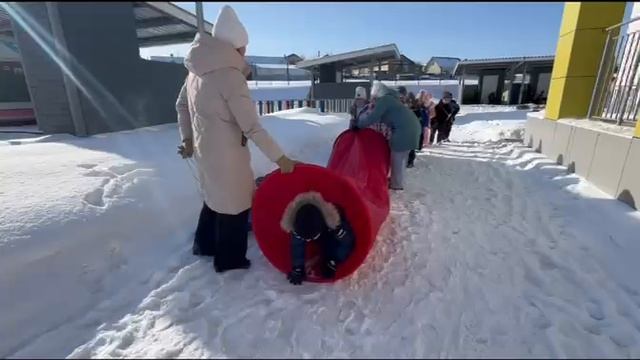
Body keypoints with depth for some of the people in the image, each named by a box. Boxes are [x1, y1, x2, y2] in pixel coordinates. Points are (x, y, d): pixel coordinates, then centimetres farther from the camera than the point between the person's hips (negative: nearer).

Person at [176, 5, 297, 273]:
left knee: (216, 198, 25)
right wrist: (280, 158, -18)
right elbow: (252, 127, -24)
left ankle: (205, 245, 44)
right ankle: (229, 260, 26)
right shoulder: (230, 75, -21)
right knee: (235, 204, 9)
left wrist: (187, 138, 23)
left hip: (204, 149, 9)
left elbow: (181, 105, 16)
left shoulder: (197, 70, 6)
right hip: (226, 154, -8)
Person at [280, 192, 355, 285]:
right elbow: (297, 246, -25)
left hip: (333, 234, -3)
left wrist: (332, 263, -28)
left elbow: (347, 241, -30)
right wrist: (297, 269, -24)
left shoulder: (334, 222, -44)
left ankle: (328, 266, 1)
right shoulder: (297, 223, -36)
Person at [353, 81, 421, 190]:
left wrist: (358, 124, -2)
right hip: (412, 127, 10)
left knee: (397, 157, 2)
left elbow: (372, 117, -13)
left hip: (404, 130, -10)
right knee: (401, 156, 19)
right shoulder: (390, 98, 21)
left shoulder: (383, 100, -9)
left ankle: (396, 184, 13)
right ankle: (397, 180, 33)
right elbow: (381, 116, 25)